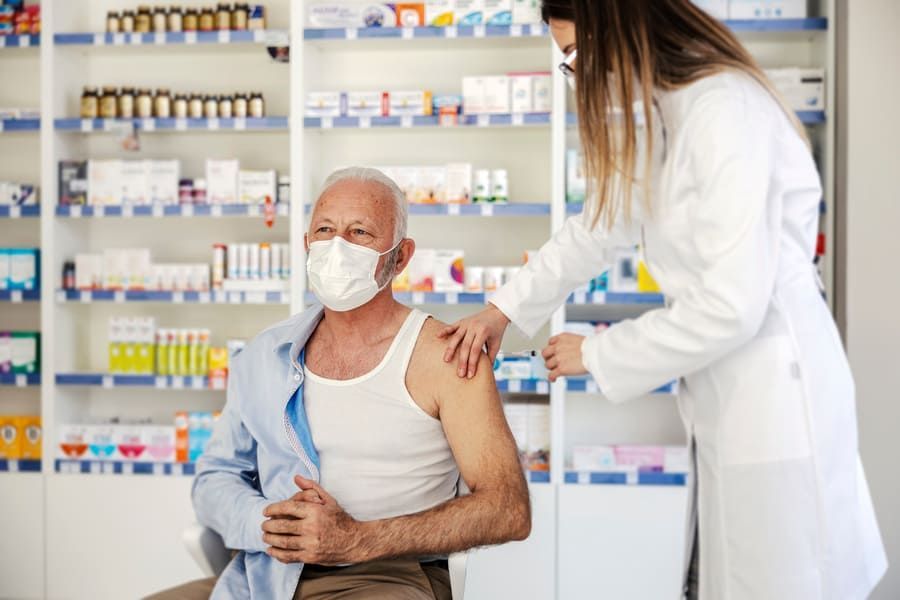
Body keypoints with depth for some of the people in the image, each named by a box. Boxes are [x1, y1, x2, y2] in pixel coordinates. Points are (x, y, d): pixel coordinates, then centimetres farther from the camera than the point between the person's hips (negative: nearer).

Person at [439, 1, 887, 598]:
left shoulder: (727, 113, -22)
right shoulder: (666, 116, 9)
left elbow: (728, 307, -25)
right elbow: (597, 227, 20)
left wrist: (595, 355, -12)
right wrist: (504, 309, 14)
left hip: (774, 396, -9)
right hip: (730, 396, 9)